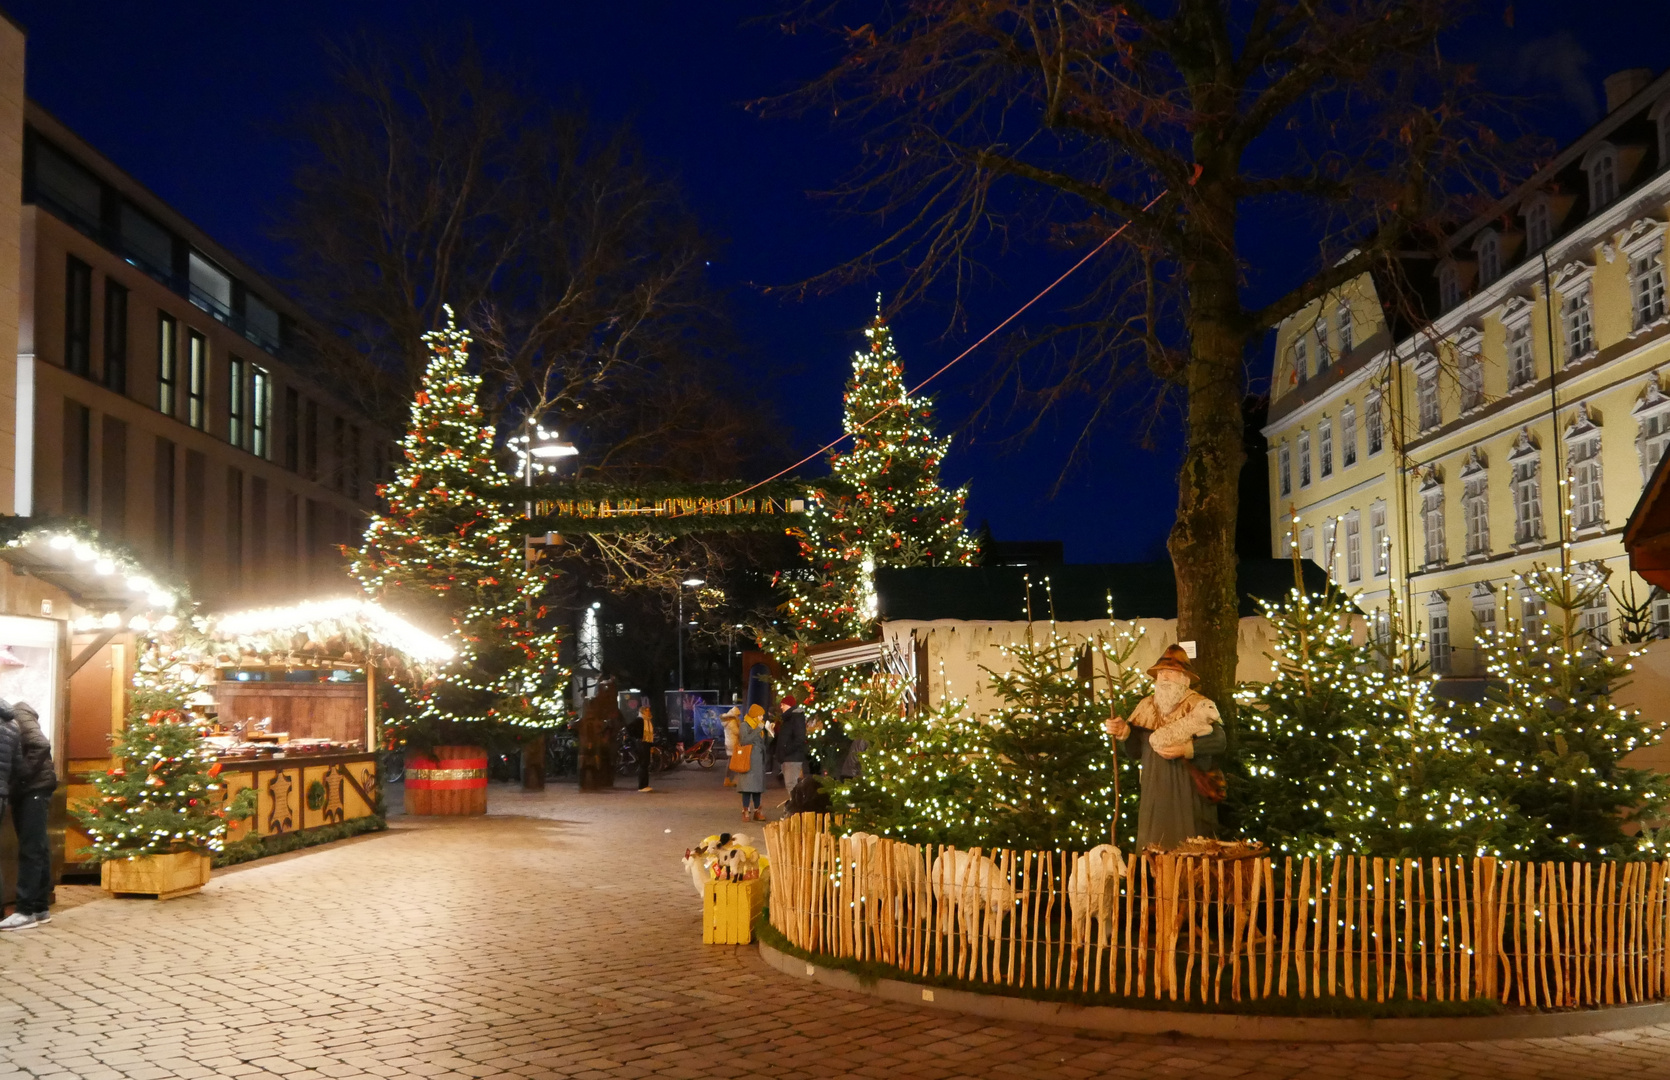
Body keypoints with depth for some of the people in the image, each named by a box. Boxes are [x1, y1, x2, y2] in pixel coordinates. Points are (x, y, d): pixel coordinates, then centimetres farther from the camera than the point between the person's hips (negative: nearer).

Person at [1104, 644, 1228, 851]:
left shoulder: (1199, 706, -1)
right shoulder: (1146, 706, 12)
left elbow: (1220, 741, -13)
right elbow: (1135, 750, 14)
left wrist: (1185, 749, -22)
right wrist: (1123, 732, -5)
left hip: (1188, 794, -4)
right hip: (1155, 793, 4)